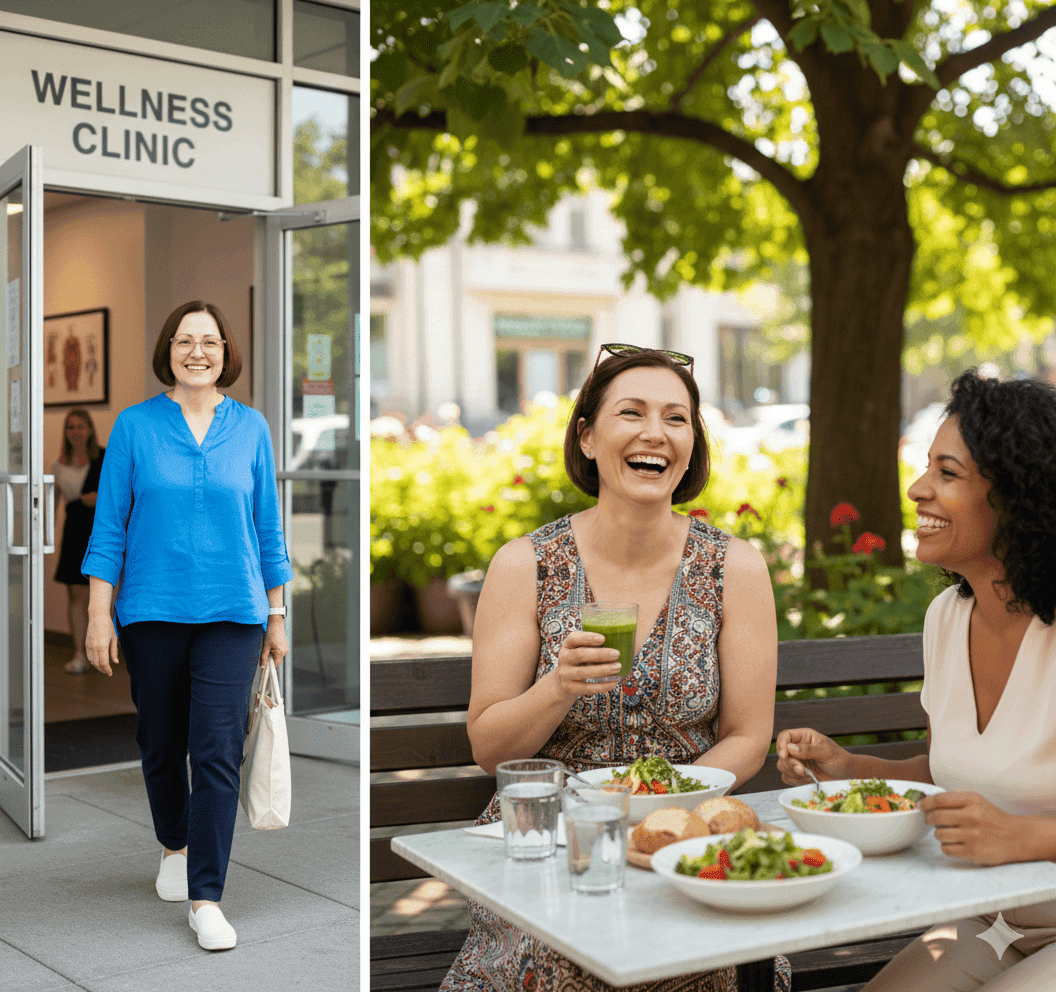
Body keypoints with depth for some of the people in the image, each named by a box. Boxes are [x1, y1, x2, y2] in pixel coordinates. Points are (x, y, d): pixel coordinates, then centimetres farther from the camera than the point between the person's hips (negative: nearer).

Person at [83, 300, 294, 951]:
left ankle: (206, 899, -1)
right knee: (161, 743, 14)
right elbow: (110, 526, 1)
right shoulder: (135, 426, 0)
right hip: (152, 611, 0)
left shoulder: (251, 428, 4)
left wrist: (277, 617, 8)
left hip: (231, 613, 0)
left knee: (218, 752, -7)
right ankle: (175, 848, 39)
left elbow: (268, 527, 8)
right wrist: (99, 616, -4)